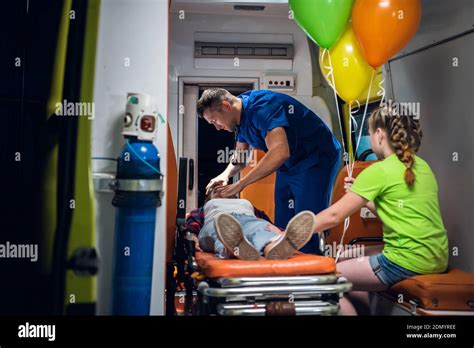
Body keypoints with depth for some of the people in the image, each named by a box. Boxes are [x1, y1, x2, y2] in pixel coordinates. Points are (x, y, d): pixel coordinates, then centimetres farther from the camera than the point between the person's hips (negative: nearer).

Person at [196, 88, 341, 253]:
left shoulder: (260, 107, -25)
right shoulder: (241, 117, 5)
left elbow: (280, 153, -36)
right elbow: (239, 156, 19)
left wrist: (241, 184, -29)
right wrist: (226, 174, -3)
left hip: (316, 160, -10)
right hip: (288, 166, 10)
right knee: (282, 226, 7)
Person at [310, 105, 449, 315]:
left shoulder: (379, 171, -12)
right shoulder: (420, 166, 11)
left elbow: (333, 216, -10)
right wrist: (363, 197, 13)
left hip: (408, 261, -9)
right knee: (347, 261, 21)